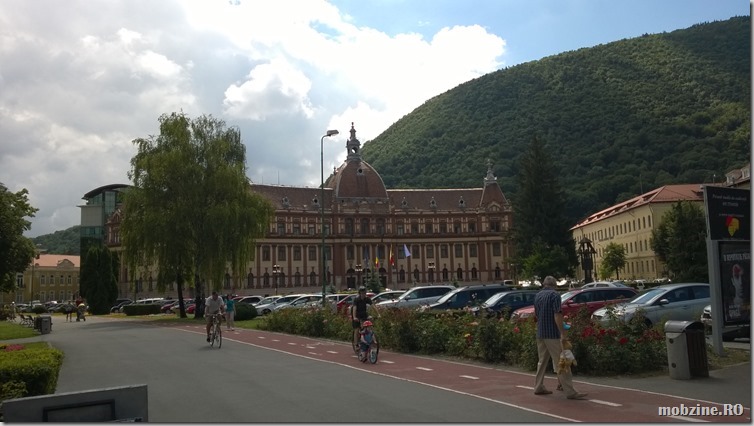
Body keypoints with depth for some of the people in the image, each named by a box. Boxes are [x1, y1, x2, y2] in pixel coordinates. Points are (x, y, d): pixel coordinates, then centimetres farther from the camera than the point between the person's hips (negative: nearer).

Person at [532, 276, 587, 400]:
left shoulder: (538, 295, 12)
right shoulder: (554, 295, -10)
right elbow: (557, 315, -19)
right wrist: (562, 334, -21)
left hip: (540, 333, 8)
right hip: (552, 334, -7)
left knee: (542, 361, 17)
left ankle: (538, 387, 20)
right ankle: (570, 392, -7)